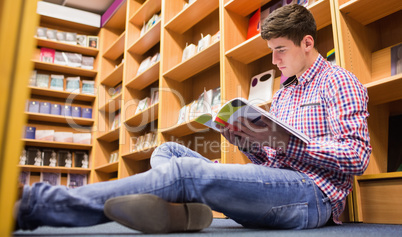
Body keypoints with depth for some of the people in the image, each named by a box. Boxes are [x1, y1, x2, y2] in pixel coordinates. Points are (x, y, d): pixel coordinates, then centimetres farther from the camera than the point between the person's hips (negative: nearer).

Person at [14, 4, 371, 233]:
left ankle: (34, 204, -24)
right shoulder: (282, 95, 26)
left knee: (185, 172, -28)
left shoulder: (339, 81, 4)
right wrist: (244, 139, 2)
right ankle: (179, 208, -35)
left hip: (312, 193, -7)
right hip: (273, 186, 8)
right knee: (169, 150, -3)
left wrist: (284, 141, -15)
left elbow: (357, 156, -8)